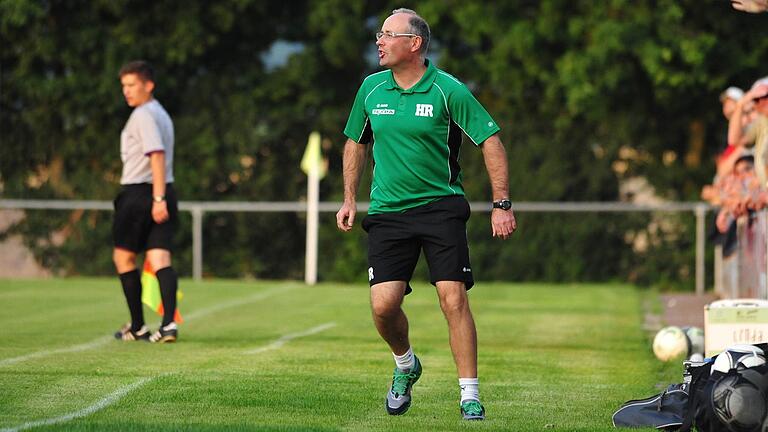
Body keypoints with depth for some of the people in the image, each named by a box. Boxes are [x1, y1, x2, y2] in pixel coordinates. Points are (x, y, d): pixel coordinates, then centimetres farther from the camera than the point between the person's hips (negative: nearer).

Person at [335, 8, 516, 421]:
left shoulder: (449, 91, -8)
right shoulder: (371, 89, 5)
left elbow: (490, 141, -5)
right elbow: (355, 142, 20)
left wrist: (502, 205, -10)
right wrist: (349, 199, 16)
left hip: (441, 206, -3)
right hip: (388, 212, 3)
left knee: (453, 298, -13)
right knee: (383, 304, -7)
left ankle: (470, 395, -5)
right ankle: (405, 366, 24)